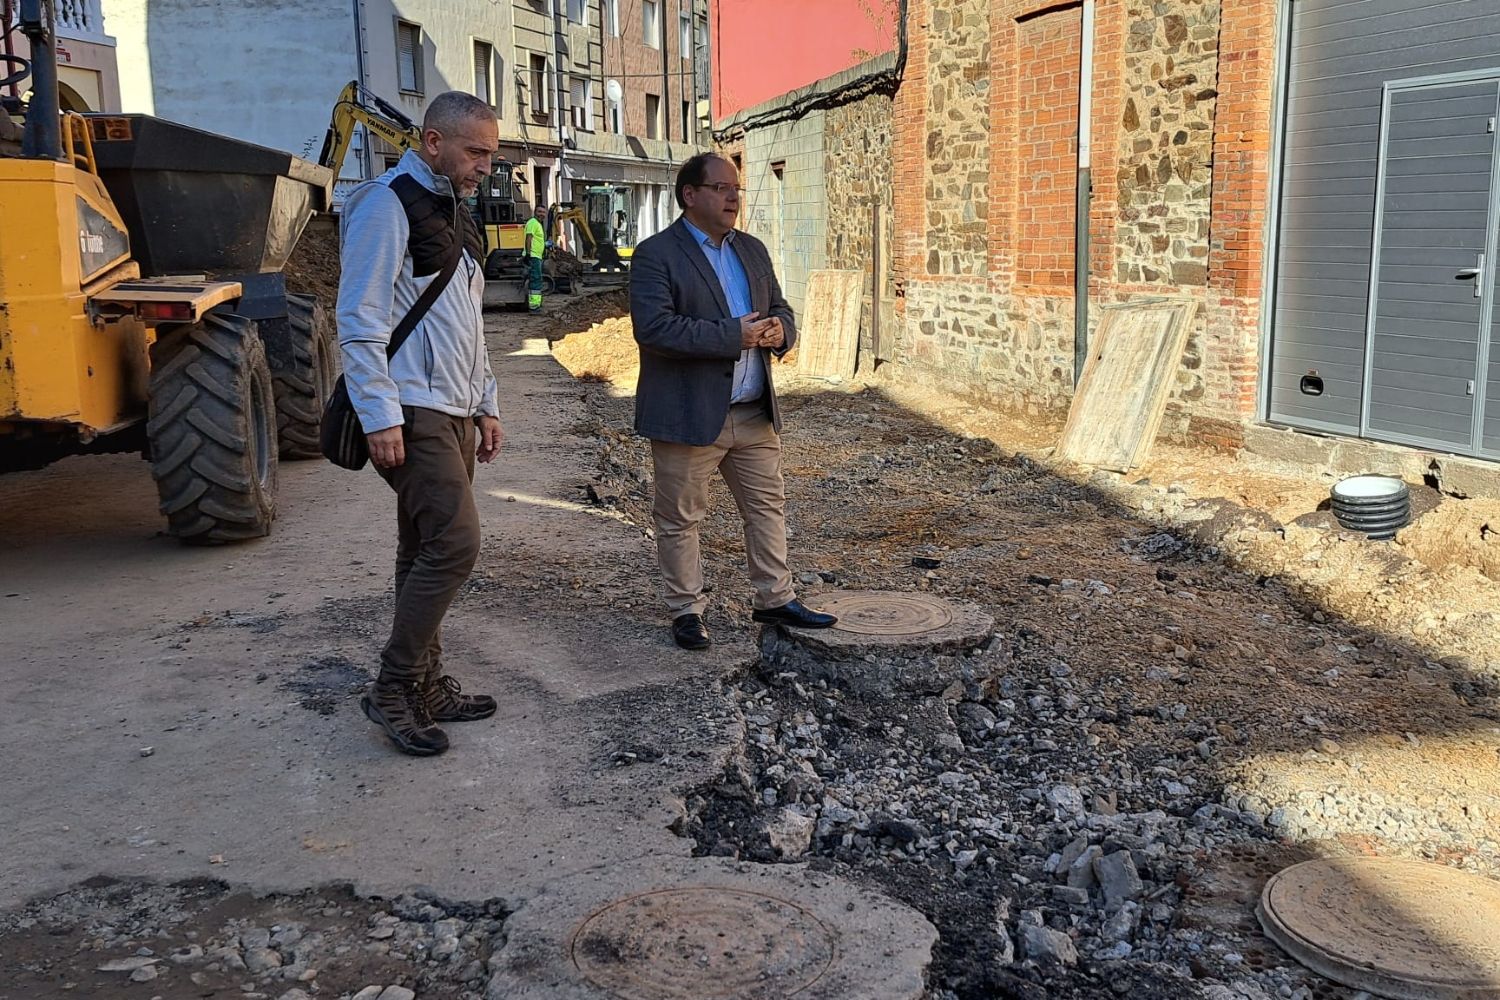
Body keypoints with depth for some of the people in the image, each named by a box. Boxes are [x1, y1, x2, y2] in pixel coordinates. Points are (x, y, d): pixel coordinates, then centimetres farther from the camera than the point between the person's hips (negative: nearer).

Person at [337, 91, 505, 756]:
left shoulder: (454, 215, 19)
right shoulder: (387, 205, -10)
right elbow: (360, 321, -16)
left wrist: (486, 405, 21)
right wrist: (380, 418, -20)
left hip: (453, 413, 9)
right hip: (411, 413, -9)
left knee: (426, 551, 11)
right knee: (454, 543, -15)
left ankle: (425, 687, 19)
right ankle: (392, 690, -4)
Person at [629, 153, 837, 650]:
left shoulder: (753, 250, 13)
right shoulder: (656, 254, -10)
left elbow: (780, 309, 20)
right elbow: (653, 327, -22)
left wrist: (780, 330, -6)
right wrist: (732, 335, -23)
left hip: (754, 413, 6)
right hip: (688, 416, -6)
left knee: (768, 507, 12)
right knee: (679, 519, 5)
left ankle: (775, 599, 26)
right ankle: (686, 610, 19)